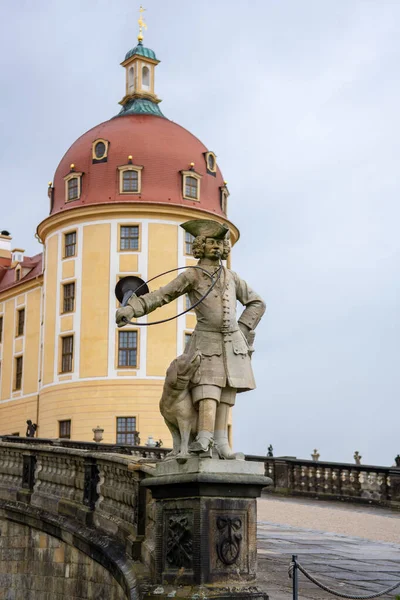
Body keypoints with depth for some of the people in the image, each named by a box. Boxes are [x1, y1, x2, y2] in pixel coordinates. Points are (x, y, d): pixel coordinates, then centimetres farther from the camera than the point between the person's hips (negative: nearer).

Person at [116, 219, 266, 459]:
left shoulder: (231, 276, 12)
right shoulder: (192, 275, 0)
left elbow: (257, 303, 20)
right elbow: (159, 296, -7)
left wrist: (243, 329, 7)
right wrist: (131, 308, -21)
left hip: (232, 343, 4)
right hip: (206, 342, -4)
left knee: (227, 392, 1)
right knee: (208, 390, -18)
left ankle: (221, 441, 3)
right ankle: (205, 441, -28)